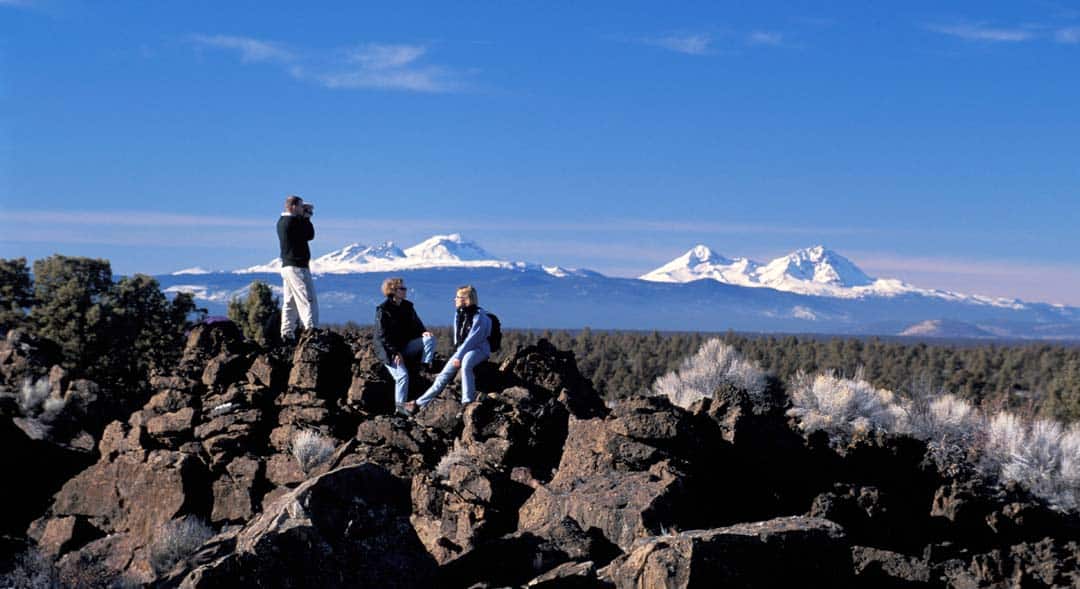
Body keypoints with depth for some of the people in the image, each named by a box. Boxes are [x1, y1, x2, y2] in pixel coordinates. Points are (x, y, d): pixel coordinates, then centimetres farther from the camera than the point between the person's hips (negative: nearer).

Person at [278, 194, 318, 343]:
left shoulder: (281, 221, 11)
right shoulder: (293, 221, -17)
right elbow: (310, 235, -10)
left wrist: (305, 215, 10)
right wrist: (307, 217, 1)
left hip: (286, 266, 10)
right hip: (298, 267, -10)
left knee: (289, 303, 12)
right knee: (308, 301, -10)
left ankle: (287, 334, 12)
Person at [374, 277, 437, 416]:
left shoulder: (407, 306, 7)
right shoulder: (383, 310, -12)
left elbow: (416, 324, 9)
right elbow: (383, 335, -15)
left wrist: (423, 332, -16)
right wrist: (395, 352, -20)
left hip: (405, 345, 6)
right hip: (389, 350, -6)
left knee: (430, 339, -14)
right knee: (402, 375, -23)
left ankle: (426, 367, -16)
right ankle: (400, 407, -18)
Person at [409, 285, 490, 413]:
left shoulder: (479, 316, -17)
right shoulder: (459, 313, 6)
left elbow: (472, 339, -22)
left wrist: (459, 356, -24)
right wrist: (457, 353, 1)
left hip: (479, 349, -7)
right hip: (463, 349, 7)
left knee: (465, 364, -37)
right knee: (446, 373, -4)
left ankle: (467, 402, -36)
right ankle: (420, 403, -1)